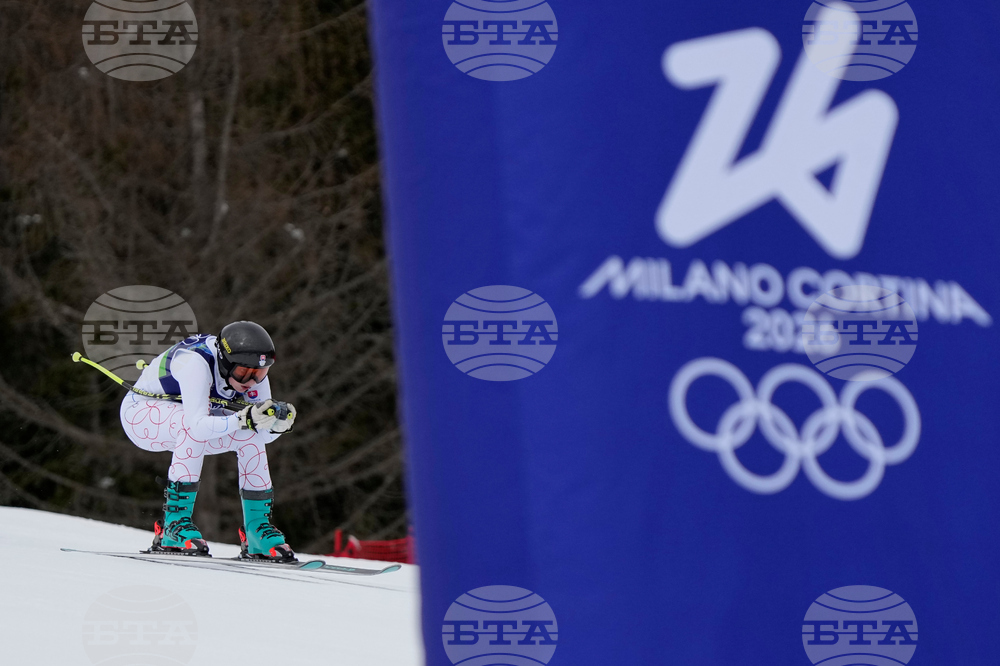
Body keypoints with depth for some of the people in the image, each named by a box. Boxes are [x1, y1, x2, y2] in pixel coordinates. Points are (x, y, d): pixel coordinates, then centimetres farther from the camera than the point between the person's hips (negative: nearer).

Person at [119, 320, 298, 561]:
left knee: (249, 434, -13)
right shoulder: (196, 363, -36)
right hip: (140, 412, -7)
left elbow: (262, 432, -13)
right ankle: (174, 522, -31)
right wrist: (243, 420, -55)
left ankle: (257, 527, -2)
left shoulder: (251, 371, -16)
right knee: (192, 426, -35)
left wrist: (278, 423, -34)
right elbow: (198, 425, -44)